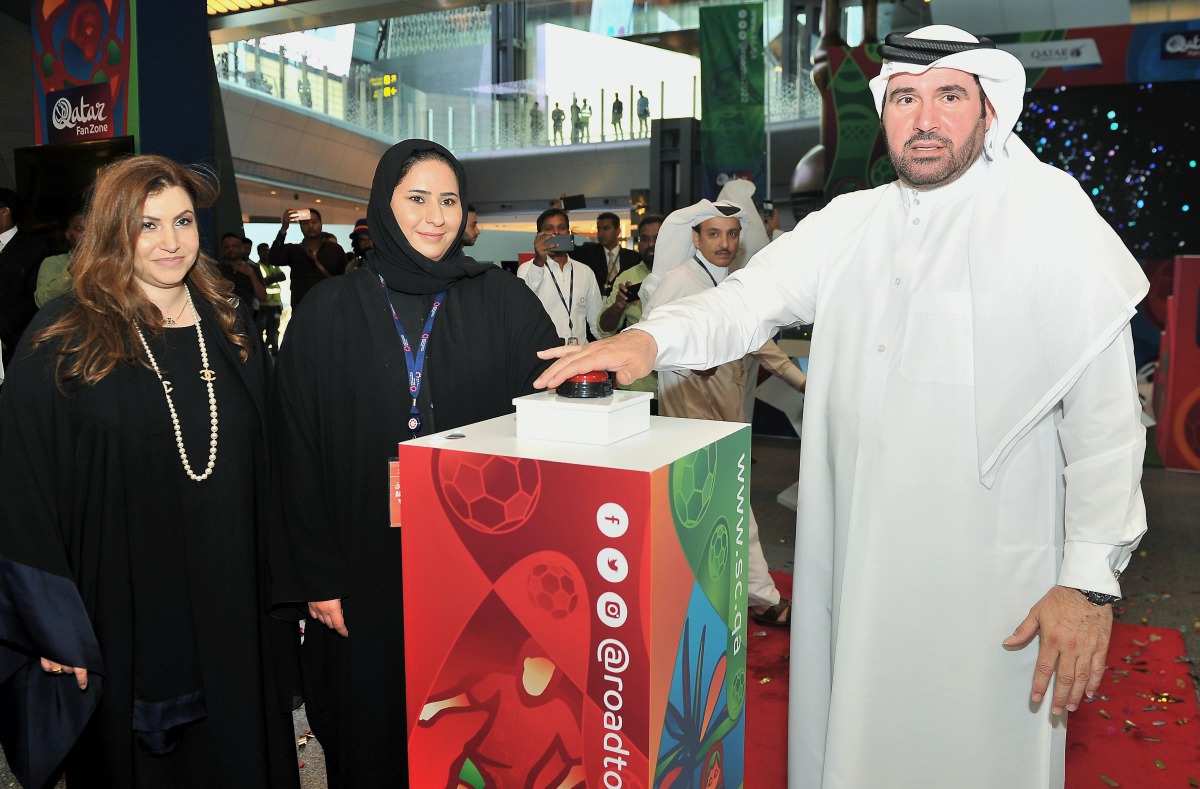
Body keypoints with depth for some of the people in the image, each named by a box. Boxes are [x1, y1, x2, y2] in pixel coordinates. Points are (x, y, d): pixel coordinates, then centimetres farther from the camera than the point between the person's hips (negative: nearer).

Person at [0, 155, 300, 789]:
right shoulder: (61, 343, -8)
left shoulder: (230, 330, 4)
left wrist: (277, 590, 7)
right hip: (123, 614, -3)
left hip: (234, 610, 4)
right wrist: (56, 626, -10)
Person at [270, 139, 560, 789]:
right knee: (373, 732, 14)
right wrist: (317, 576, -3)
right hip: (369, 569, 0)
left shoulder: (504, 302, 0)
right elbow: (299, 452, 0)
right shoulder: (329, 312, 1)